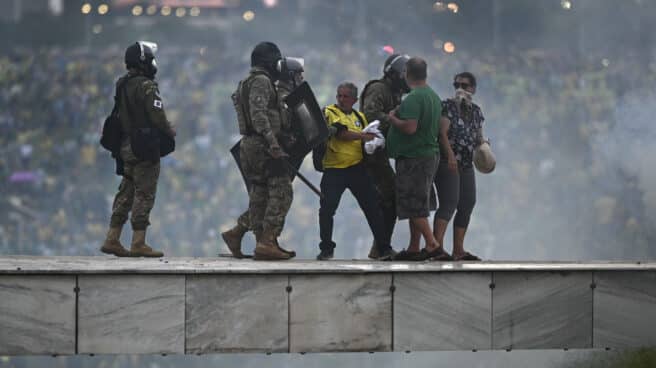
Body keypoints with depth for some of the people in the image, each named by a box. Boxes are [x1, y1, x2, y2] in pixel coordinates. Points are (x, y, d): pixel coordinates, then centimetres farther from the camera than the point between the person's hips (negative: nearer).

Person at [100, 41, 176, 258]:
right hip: (145, 149, -8)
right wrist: (171, 132, -1)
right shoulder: (146, 87, -16)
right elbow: (158, 117, -19)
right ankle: (138, 244, -3)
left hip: (126, 147, 8)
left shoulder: (121, 85, 10)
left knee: (126, 193, 13)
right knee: (144, 195, -3)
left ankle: (112, 239, 13)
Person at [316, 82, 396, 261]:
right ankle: (326, 249, 5)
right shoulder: (330, 112, 2)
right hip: (334, 169, -3)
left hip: (357, 168, 3)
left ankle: (384, 249, 5)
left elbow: (368, 140, 20)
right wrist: (362, 136, -18)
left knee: (372, 208, 0)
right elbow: (340, 133, -13)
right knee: (326, 209, -8)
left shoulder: (359, 117, 17)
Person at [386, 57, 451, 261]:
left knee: (414, 206, -7)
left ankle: (433, 245, -12)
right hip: (430, 153, 10)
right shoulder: (434, 96, 14)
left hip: (413, 158, -10)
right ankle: (413, 249, 17)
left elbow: (410, 127, -27)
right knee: (417, 206, 14)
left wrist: (393, 118, -9)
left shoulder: (414, 97, -17)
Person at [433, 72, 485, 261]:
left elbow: (478, 137, 21)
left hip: (466, 165, 8)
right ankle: (436, 244, -27)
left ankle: (458, 250, 14)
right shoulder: (448, 106, -5)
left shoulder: (476, 111, 15)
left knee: (467, 205, 8)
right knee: (449, 203, -19)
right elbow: (442, 133, -15)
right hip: (447, 163, -8)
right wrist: (450, 155, -27)